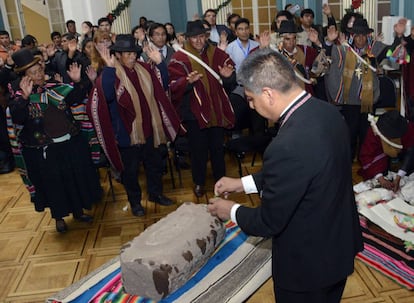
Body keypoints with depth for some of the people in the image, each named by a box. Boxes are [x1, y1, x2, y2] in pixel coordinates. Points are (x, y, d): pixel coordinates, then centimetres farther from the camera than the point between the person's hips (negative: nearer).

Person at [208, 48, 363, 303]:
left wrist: (231, 211, -4)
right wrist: (242, 183, 6)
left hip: (308, 263, -7)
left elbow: (268, 222, -24)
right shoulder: (328, 112, -9)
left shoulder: (287, 146, -37)